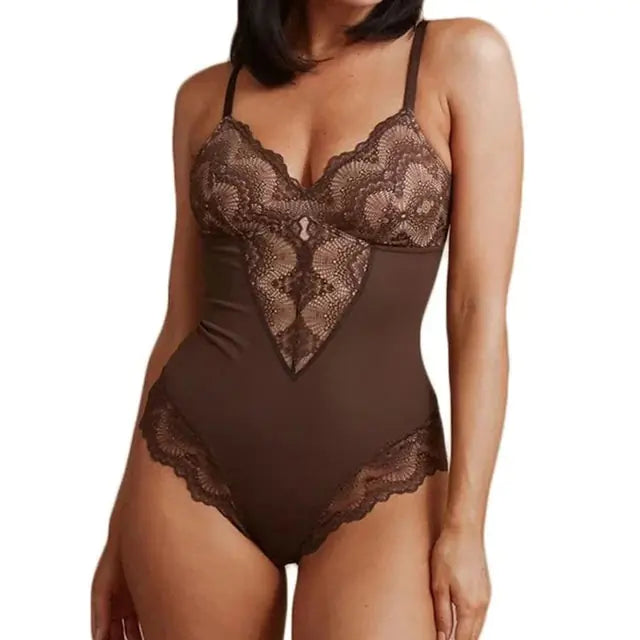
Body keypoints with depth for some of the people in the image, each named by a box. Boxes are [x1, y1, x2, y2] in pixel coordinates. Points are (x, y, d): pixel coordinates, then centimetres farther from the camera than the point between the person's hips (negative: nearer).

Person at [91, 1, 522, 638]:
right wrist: (124, 523, 11)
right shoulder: (206, 96, 7)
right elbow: (183, 315, 10)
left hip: (379, 477, -2)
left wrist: (464, 523, -9)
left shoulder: (464, 58, -1)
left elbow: (480, 308, -5)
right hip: (194, 469, 2)